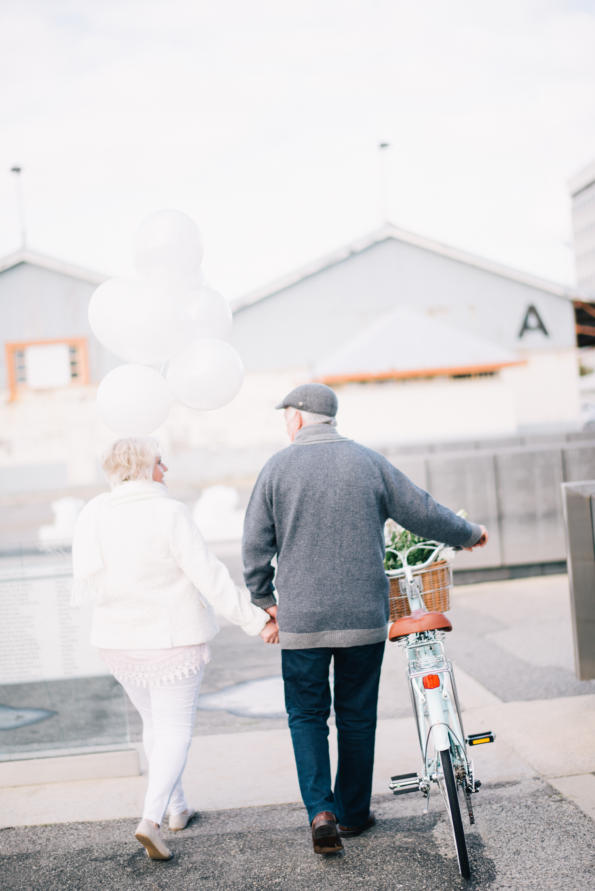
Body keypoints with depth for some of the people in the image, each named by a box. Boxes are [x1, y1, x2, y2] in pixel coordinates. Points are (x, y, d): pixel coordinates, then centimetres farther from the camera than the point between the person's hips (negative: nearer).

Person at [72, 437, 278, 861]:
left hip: (118, 641, 5)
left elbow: (85, 580, -4)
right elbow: (211, 578, -18)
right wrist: (257, 620, -14)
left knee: (155, 724, 21)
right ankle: (151, 818, -11)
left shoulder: (93, 515, -3)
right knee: (175, 730, 3)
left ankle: (177, 808, 31)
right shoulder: (169, 513, -16)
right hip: (171, 639, -5)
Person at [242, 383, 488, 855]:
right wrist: (469, 534, 23)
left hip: (302, 620, -1)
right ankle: (353, 812, 24)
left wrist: (264, 598, 14)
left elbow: (255, 544, -1)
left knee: (307, 715, 11)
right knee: (357, 715, 14)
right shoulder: (368, 461, 1)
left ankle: (321, 811, -3)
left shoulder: (278, 467, -2)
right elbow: (421, 511, 5)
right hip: (365, 617, 2)